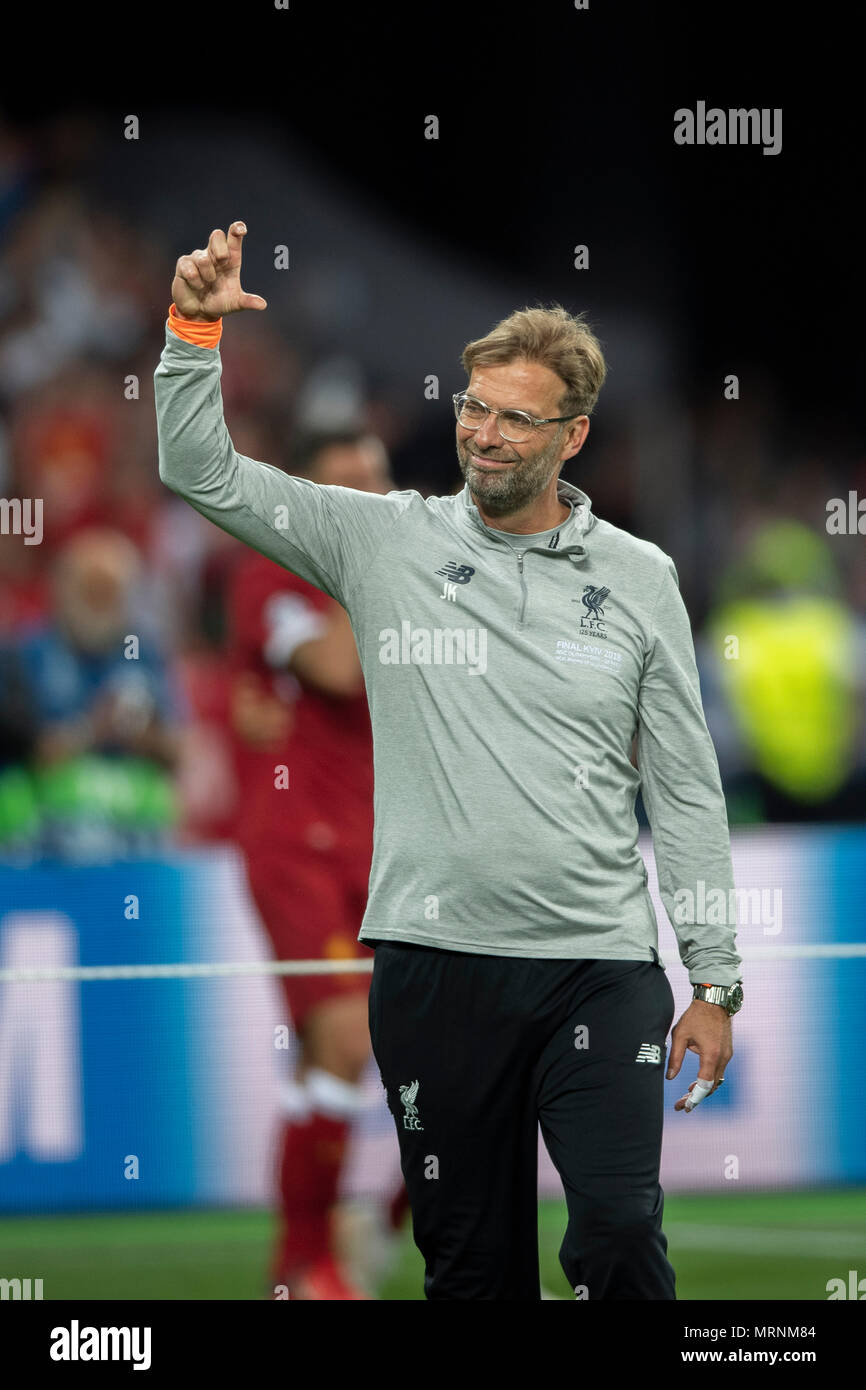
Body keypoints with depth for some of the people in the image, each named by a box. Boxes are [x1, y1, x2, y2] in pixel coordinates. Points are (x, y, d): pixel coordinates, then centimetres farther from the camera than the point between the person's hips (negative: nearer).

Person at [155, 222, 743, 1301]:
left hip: (599, 966, -1)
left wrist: (714, 980, 4)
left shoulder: (638, 578, 6)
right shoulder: (386, 542, 6)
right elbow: (201, 473, 3)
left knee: (621, 1237, -13)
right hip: (435, 959, 1)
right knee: (469, 1253, 6)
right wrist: (195, 328, -12)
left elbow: (686, 791, 8)